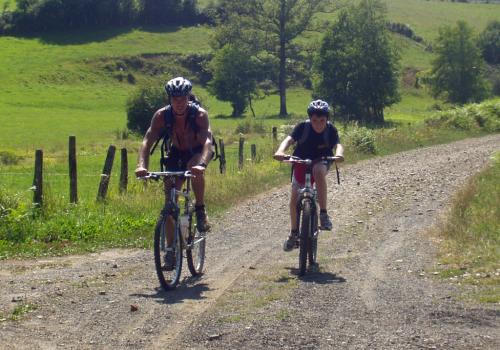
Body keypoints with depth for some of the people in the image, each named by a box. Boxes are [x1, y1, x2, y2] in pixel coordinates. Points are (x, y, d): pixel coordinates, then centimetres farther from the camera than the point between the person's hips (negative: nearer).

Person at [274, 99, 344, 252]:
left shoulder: (331, 129, -18)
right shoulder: (303, 127, -19)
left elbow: (338, 144, -32)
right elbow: (289, 139, -32)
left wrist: (338, 154, -56)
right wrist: (280, 152, -53)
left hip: (321, 161, -1)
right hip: (301, 162, 1)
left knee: (319, 171, -38)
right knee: (294, 198, -6)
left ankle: (323, 213, -31)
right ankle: (294, 232, 16)